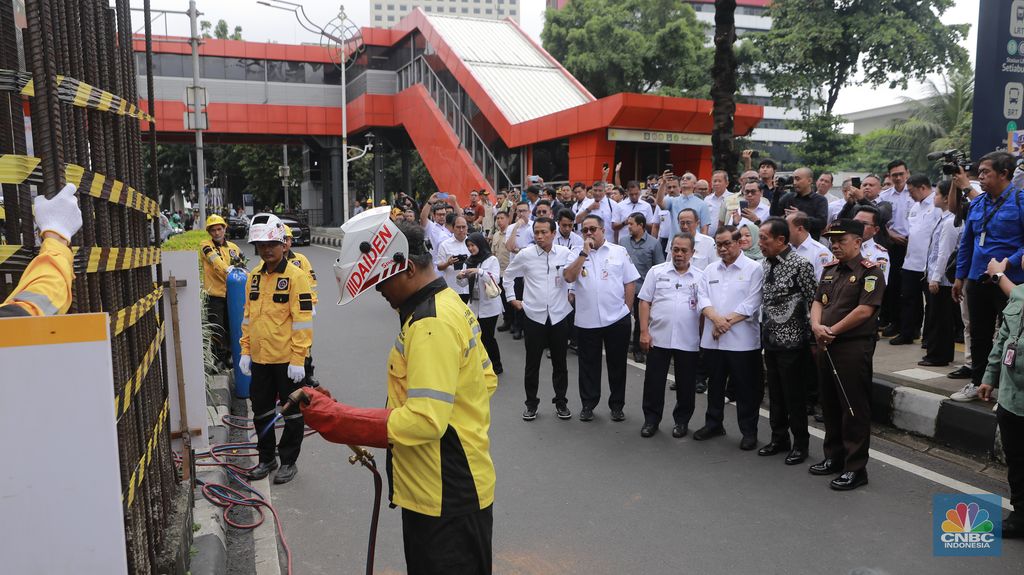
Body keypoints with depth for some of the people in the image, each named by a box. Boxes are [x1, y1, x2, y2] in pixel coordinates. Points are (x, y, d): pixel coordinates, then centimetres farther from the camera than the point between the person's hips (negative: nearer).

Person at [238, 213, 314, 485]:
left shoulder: (295, 276, -12)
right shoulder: (254, 276, 9)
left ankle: (288, 461, 23)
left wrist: (298, 358, -18)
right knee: (261, 411, 17)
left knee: (292, 412, 8)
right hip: (260, 358, 7)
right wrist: (245, 350, 11)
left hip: (287, 360, -6)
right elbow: (248, 315, 16)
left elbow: (303, 320, -15)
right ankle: (266, 458, 33)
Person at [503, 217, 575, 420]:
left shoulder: (565, 253, -3)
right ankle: (531, 403, 20)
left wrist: (573, 294, 2)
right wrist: (512, 299, 8)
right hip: (534, 316, 0)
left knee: (559, 363, 11)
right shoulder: (525, 255, -3)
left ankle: (561, 402, 24)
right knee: (532, 363, 7)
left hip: (559, 315, 1)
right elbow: (508, 276, 10)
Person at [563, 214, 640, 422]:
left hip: (616, 319, -1)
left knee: (617, 364, 10)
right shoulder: (577, 254, 5)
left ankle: (617, 405, 23)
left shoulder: (619, 252, 2)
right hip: (586, 320, 1)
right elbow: (568, 277, -12)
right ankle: (588, 404, 23)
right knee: (589, 364, 10)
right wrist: (584, 253, -14)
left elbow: (629, 283, 4)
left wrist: (627, 309, 0)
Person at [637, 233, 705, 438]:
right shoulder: (656, 271, 3)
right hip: (657, 338, 0)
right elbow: (645, 302, 2)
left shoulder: (700, 277, 5)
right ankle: (651, 419, 21)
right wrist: (644, 332, -5)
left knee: (686, 384, 10)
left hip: (688, 341, 1)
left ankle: (682, 421, 26)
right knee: (654, 381, 7)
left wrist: (704, 338, 0)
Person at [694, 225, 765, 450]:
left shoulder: (754, 269, -3)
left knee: (745, 388, 3)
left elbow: (752, 303, -11)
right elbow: (703, 297, 4)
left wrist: (727, 321, -14)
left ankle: (749, 431, 15)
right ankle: (713, 424, 29)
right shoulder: (710, 270, 12)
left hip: (742, 340, -5)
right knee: (715, 384, 16)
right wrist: (716, 318, -14)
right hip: (712, 338, 5)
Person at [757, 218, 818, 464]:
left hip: (791, 340, -7)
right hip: (770, 339, 7)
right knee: (775, 393, 16)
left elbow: (814, 301, -12)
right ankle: (779, 438, 29)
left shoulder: (800, 265, -15)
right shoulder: (765, 263, 7)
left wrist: (813, 333, -10)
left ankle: (800, 444, 18)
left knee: (794, 395, 3)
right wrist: (764, 331, 15)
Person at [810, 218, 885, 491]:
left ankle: (856, 468, 7)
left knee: (854, 409, -1)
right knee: (830, 405, 16)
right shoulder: (830, 270, 15)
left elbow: (864, 311, -18)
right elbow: (818, 302, 13)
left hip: (854, 348, -8)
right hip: (826, 346, 8)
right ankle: (834, 457, 29)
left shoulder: (869, 272, -9)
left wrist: (832, 330, -13)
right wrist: (816, 326, -7)